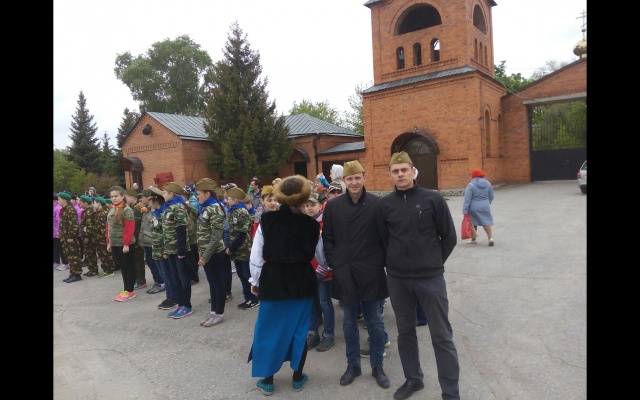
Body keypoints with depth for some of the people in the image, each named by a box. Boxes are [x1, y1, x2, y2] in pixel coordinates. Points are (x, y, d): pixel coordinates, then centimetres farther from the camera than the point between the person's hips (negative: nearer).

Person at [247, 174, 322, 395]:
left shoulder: (267, 220, -6)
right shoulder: (311, 224, -5)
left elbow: (256, 256, -4)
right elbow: (320, 258, 5)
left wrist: (255, 281, 9)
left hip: (273, 280, -1)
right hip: (302, 282, 1)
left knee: (269, 329, 12)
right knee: (299, 328, 14)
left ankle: (267, 379, 22)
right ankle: (298, 377, 26)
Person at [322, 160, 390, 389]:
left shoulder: (378, 204, -4)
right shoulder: (333, 206, 1)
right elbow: (327, 239, 5)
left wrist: (381, 263, -6)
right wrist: (334, 264, -2)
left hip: (371, 273, -1)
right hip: (344, 273, 2)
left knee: (375, 323, 11)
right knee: (349, 323, 14)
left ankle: (377, 366, 28)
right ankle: (353, 365, 31)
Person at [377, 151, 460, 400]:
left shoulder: (433, 199, -6)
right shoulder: (385, 204, 0)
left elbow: (449, 237, 0)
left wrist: (434, 262, 2)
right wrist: (396, 262, 6)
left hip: (430, 277, -2)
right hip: (397, 279, 3)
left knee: (441, 336, 5)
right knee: (405, 332, 16)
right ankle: (413, 379, 35)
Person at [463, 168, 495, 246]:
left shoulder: (471, 185, -12)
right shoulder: (488, 184, 3)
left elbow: (467, 199, -16)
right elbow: (491, 197, 11)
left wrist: (465, 211, -15)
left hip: (473, 208, -3)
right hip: (485, 207, 3)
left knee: (473, 223, 11)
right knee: (487, 222, 5)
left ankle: (473, 239, 18)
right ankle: (490, 237, -9)